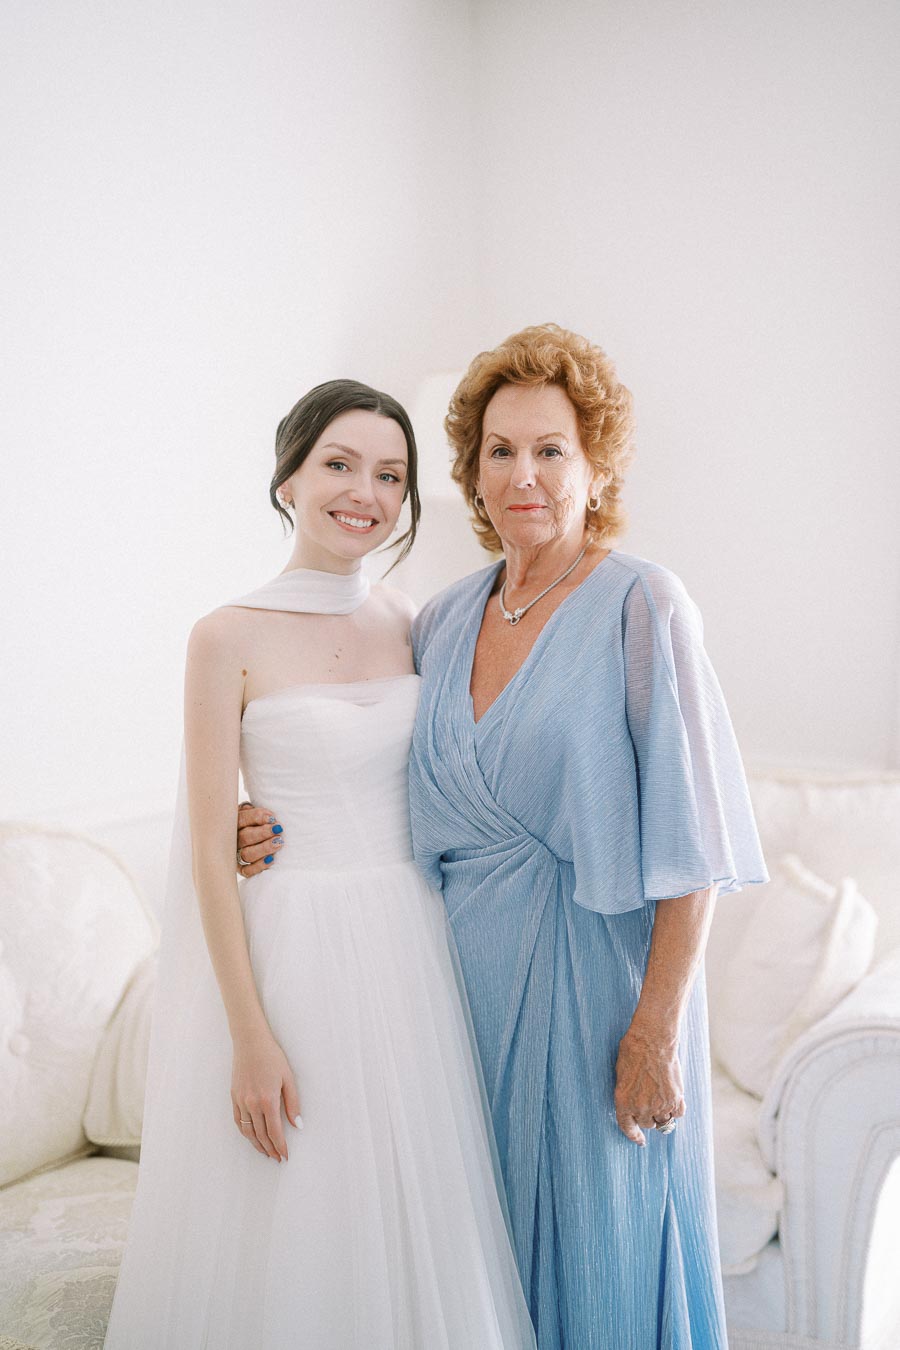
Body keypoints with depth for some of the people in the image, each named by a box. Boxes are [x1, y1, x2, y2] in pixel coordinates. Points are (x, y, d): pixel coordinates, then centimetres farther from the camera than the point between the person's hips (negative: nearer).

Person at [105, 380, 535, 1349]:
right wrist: (251, 1035, -13)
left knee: (413, 1215, 14)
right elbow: (211, 852, -10)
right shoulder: (230, 639, -9)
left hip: (413, 943, 5)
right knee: (295, 1231, 7)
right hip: (292, 949, -4)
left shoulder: (409, 623, 5)